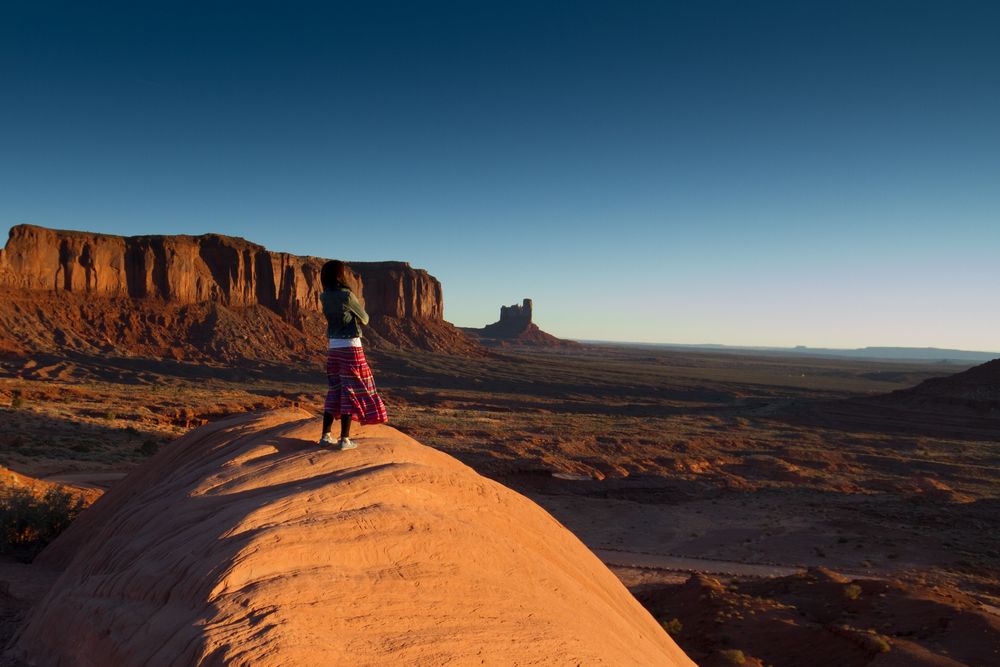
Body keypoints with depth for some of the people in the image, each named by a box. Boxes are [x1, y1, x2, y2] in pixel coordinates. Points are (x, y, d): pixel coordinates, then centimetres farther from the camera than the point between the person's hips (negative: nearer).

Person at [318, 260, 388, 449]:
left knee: (335, 390, 13)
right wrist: (359, 308, 16)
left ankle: (326, 435, 14)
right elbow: (364, 319, -1)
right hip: (351, 348, -6)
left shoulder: (325, 297, 4)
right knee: (350, 391, 0)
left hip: (333, 348, 6)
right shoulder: (347, 295, -14)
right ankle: (344, 439, 1)